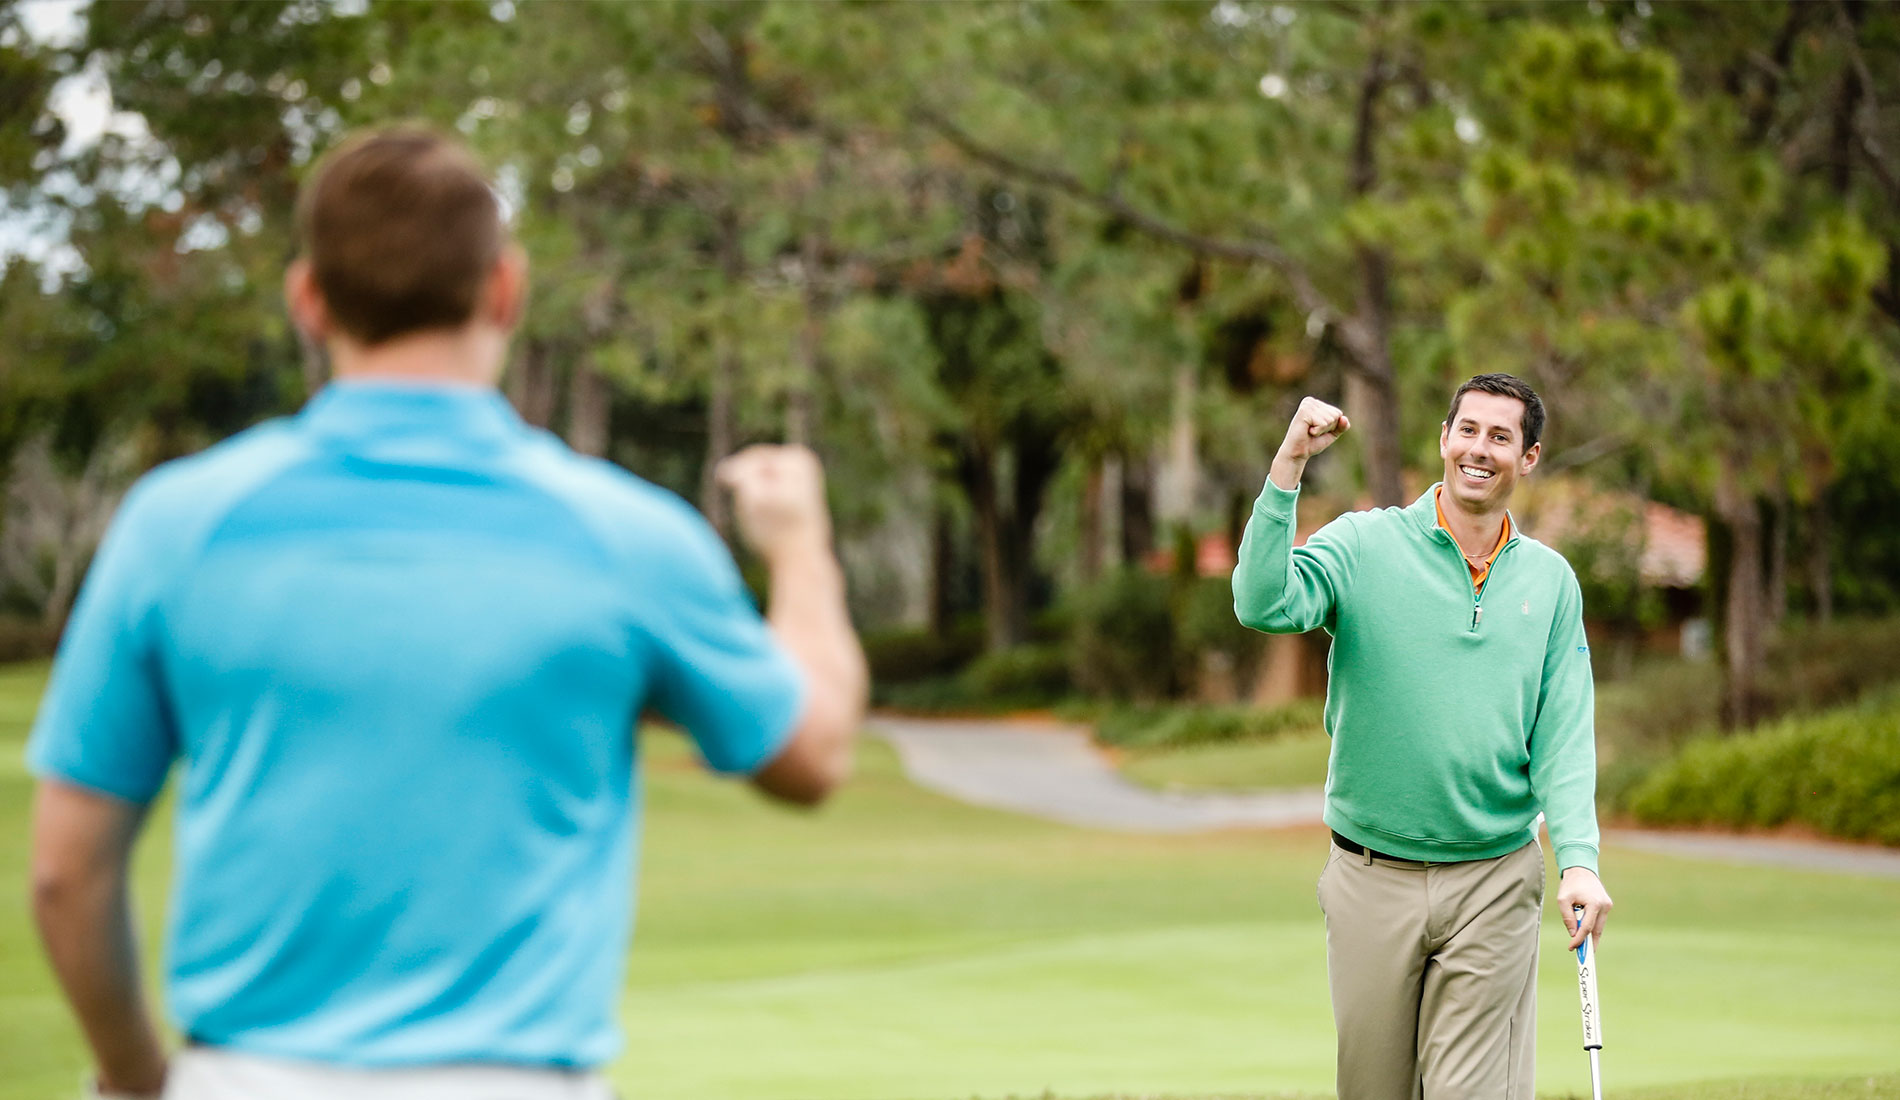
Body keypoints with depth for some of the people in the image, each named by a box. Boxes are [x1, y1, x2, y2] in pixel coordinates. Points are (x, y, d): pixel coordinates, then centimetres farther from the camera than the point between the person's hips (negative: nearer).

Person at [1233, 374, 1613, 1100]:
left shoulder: (1551, 579, 7)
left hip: (1494, 882, 1)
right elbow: (1264, 603, -19)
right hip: (1372, 878, -1)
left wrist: (1579, 859, -11)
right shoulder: (1363, 545, -1)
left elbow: (1565, 734, 3)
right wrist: (1288, 467, -24)